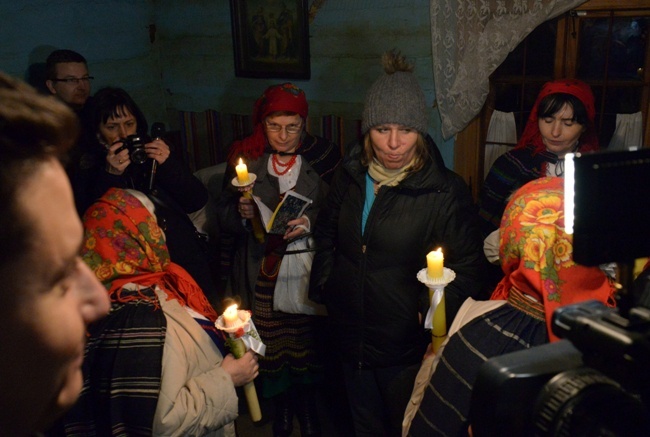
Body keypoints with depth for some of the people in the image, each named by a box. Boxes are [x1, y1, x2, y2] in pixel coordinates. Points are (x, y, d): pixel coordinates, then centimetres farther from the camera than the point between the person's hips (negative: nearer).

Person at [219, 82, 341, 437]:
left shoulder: (323, 155, -6)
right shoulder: (245, 156, -1)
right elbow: (225, 220, 1)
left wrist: (312, 222, -22)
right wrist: (241, 214, -21)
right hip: (261, 268, 1)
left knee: (307, 338, 9)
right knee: (270, 340, 9)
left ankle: (305, 398, 39)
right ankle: (281, 402, 38)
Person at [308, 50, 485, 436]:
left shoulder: (445, 191, -16)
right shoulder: (350, 177, -1)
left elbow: (466, 268, -13)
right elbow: (327, 235, 12)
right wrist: (325, 285, 3)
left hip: (408, 348, -4)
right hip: (351, 337, 5)